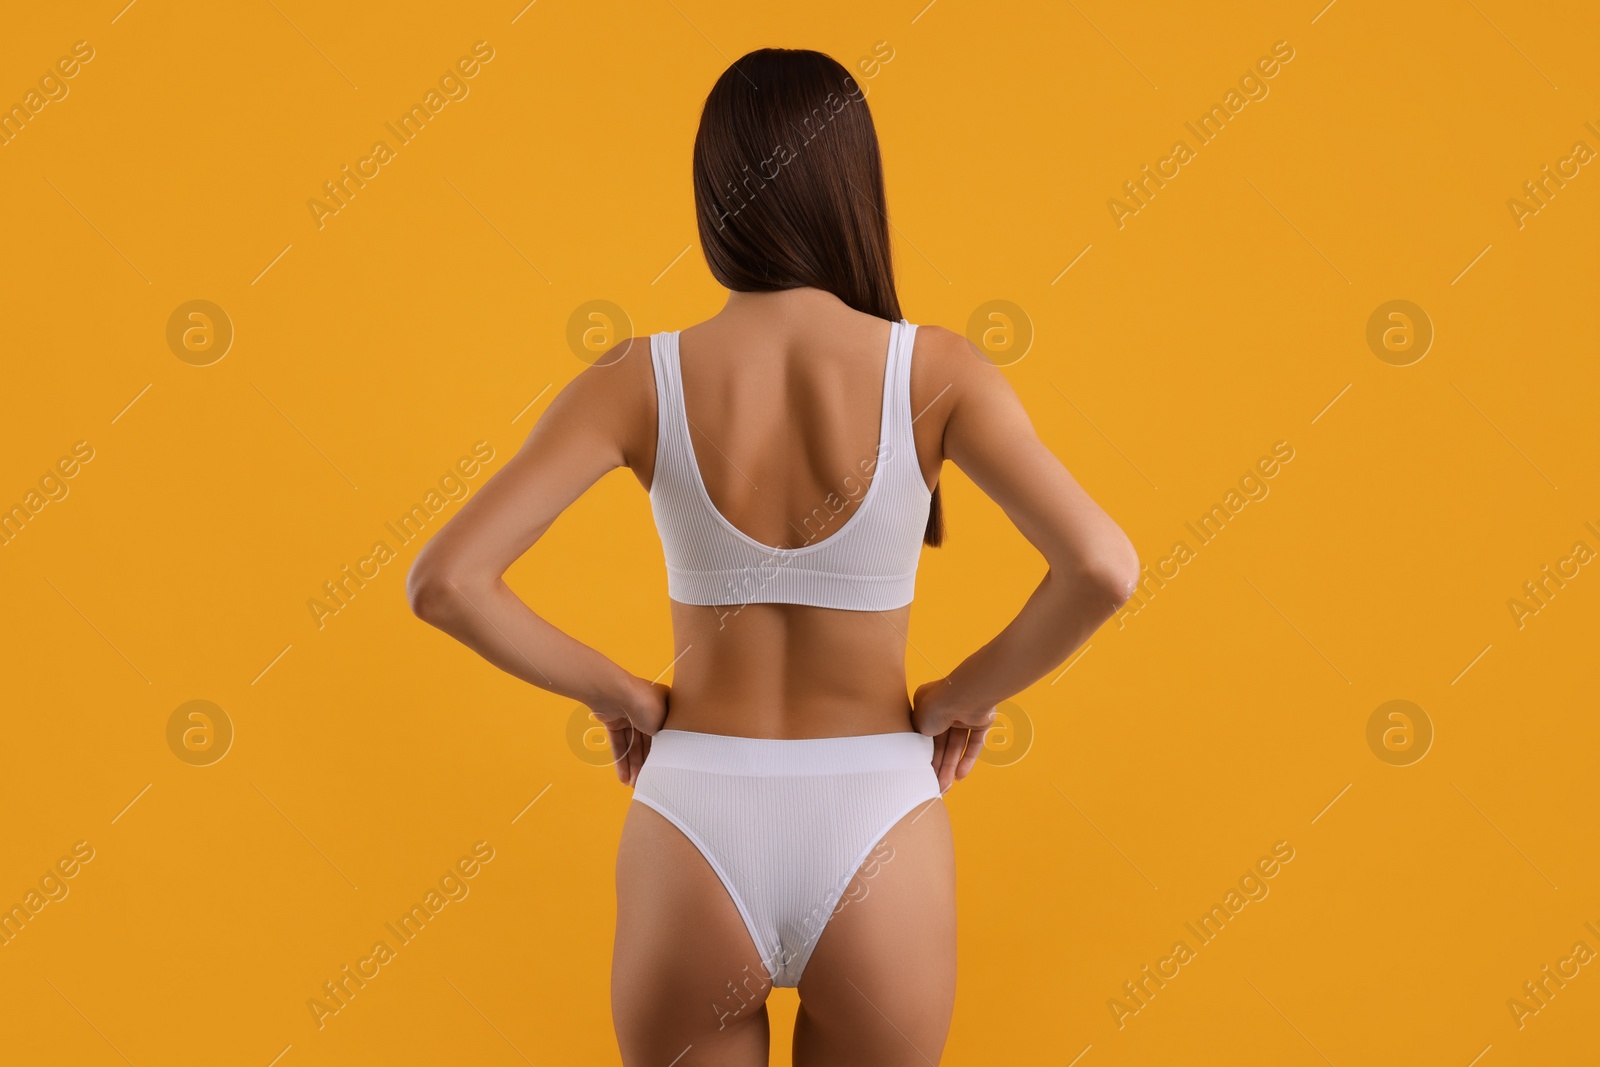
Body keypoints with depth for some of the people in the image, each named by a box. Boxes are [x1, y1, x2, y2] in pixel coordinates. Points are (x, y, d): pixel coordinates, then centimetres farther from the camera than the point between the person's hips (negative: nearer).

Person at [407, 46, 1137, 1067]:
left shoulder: (641, 380, -7)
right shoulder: (932, 371, -9)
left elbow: (445, 580, -13)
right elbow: (1103, 568, -19)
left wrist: (619, 692, 0)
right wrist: (967, 695, -3)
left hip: (695, 840, 0)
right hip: (876, 841, 0)